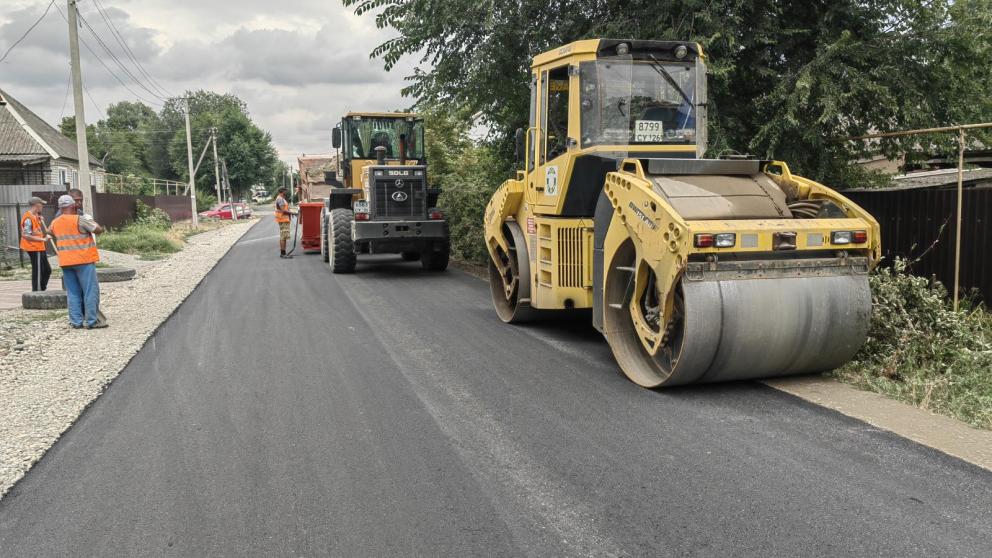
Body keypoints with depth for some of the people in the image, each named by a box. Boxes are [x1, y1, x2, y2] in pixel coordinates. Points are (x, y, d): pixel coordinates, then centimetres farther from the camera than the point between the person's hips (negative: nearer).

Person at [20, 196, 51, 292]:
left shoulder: (36, 216, 13)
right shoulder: (28, 218, -16)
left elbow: (44, 233, 16)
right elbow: (26, 236, -22)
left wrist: (41, 221, 5)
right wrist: (42, 239, -20)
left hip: (40, 248, 10)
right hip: (34, 249, -10)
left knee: (47, 270, 16)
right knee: (37, 273, -4)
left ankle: (41, 290, 25)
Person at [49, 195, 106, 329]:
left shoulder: (55, 222, 10)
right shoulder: (79, 220, -12)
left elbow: (49, 232, 31)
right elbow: (99, 230, -11)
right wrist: (90, 220, 8)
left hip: (65, 262, 7)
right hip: (83, 260, -6)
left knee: (73, 293, 11)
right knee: (91, 291, -2)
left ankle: (76, 321, 10)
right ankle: (92, 321, -3)